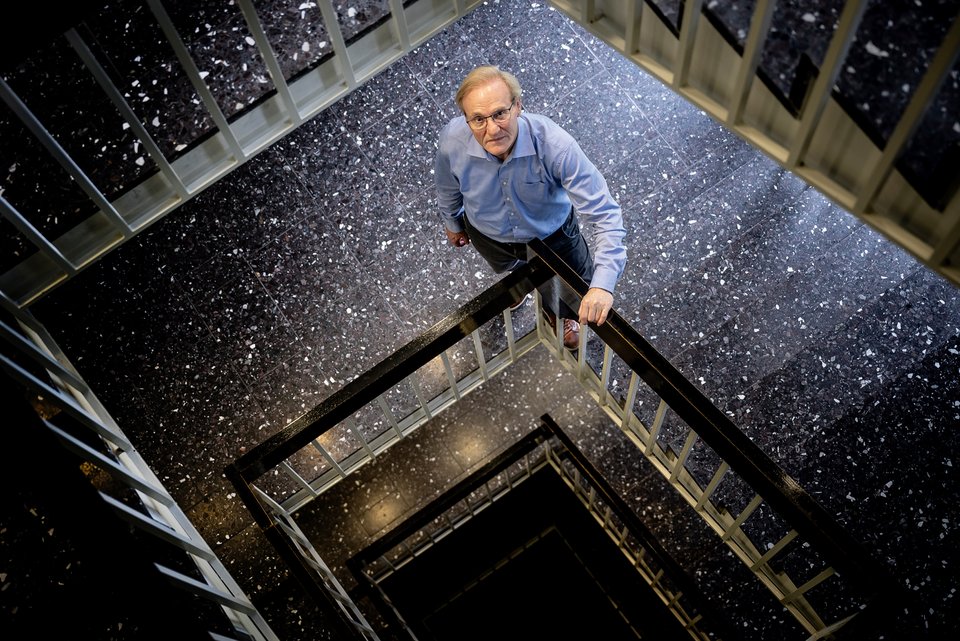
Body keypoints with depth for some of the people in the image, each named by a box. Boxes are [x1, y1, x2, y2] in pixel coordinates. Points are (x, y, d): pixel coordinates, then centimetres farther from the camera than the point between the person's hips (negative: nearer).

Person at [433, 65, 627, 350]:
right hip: (488, 236, 2)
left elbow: (605, 214, -40)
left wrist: (603, 284, -52)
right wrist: (452, 223, 11)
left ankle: (559, 316, 62)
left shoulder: (555, 145, -43)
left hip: (551, 233, -1)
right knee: (510, 273, 36)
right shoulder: (451, 141, -35)